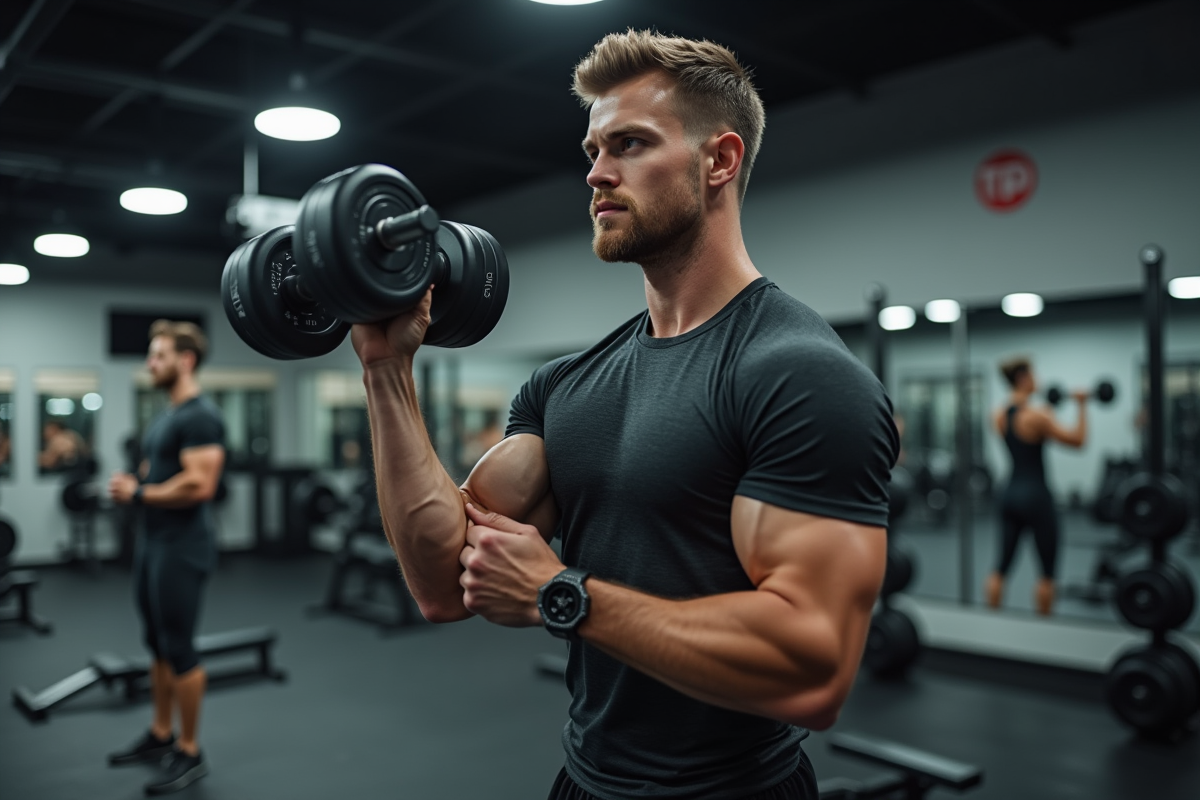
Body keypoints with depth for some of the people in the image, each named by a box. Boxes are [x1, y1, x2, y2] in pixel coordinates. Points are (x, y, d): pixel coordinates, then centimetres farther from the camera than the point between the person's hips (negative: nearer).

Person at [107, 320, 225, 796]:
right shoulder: (164, 417, 15)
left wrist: (138, 493, -17)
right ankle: (160, 736, 33)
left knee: (178, 650, -3)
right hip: (152, 543, 11)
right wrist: (129, 483, 5)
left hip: (181, 549, -11)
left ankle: (189, 754, 9)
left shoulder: (200, 417, -18)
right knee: (158, 646, 19)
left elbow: (199, 485, -26)